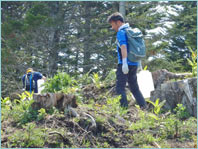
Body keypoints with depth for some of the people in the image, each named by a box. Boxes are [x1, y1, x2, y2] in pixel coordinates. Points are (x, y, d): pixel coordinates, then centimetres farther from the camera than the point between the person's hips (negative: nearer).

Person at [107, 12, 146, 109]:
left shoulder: (121, 32, -8)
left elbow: (123, 47, -21)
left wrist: (124, 62, -28)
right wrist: (139, 63, 27)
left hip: (125, 64, -9)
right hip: (134, 64, 9)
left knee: (120, 87, -6)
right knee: (134, 87, 15)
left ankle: (124, 107, -13)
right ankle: (144, 107, 12)